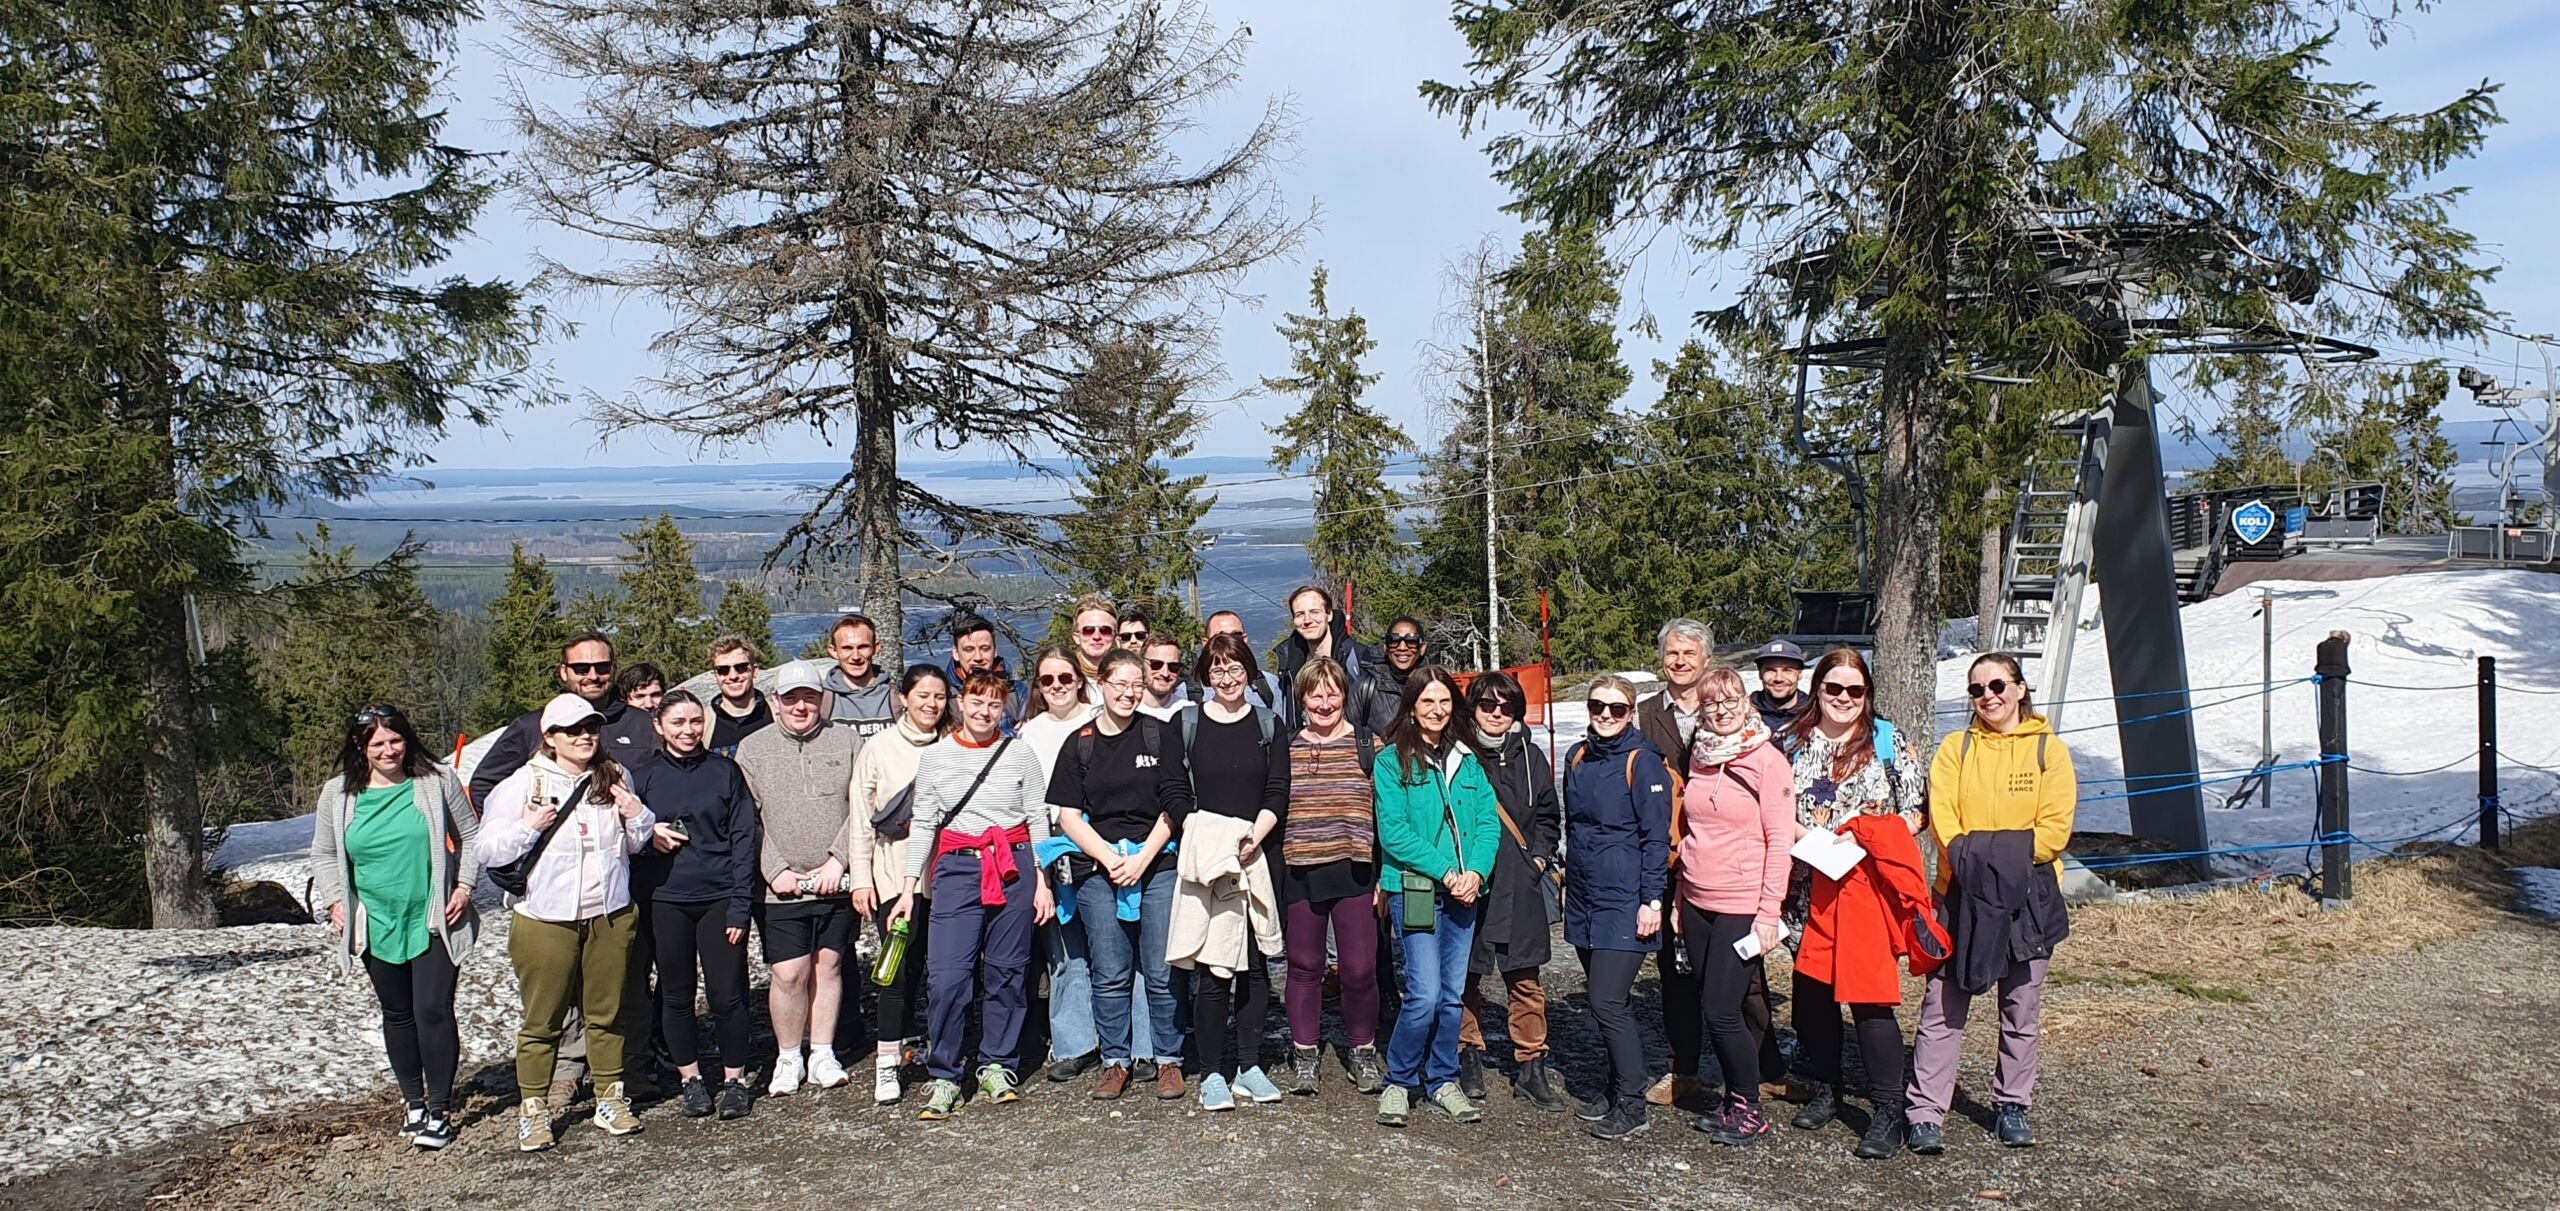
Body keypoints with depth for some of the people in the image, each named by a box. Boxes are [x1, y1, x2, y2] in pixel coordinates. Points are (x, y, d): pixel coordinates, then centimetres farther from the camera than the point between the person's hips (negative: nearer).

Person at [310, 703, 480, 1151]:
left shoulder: (436, 782, -4)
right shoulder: (339, 794, 2)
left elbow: (470, 835, 6)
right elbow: (323, 854, 14)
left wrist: (464, 885, -3)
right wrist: (335, 901, 2)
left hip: (433, 923, -3)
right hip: (377, 926, 3)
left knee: (433, 1011, -8)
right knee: (397, 1014, 14)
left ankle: (439, 1109, 2)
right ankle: (413, 1100, 28)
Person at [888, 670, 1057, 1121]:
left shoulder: (1019, 753, 4)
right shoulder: (934, 756, 6)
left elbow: (1038, 821, 6)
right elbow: (923, 825, 8)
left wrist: (1042, 881, 2)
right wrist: (909, 887, 3)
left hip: (1014, 867, 0)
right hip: (957, 868, 0)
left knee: (1007, 972, 5)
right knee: (947, 975, -10)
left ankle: (996, 1066, 20)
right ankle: (943, 1077, 2)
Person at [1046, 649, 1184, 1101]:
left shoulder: (1160, 735, 3)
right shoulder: (1079, 744, 7)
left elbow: (1173, 807, 1)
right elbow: (1069, 816, 5)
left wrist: (1143, 858, -8)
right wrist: (1109, 858, -7)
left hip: (1158, 865, -1)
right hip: (1098, 869, 1)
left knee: (1161, 972, 0)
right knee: (1109, 975, 5)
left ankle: (1168, 1059, 14)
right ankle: (1114, 1061, 17)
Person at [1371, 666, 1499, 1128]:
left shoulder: (1467, 761, 12)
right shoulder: (1392, 760, -3)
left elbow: (1487, 822, 7)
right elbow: (1394, 832, -9)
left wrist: (1475, 872, -11)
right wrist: (1446, 873, -15)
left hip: (1464, 891, 5)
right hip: (1414, 890, -5)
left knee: (1452, 993, 9)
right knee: (1425, 994, -10)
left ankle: (1443, 1081, 23)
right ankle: (1398, 1082, 8)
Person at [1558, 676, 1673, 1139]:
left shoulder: (1643, 761, -9)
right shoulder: (1577, 758, 10)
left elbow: (1657, 837, -10)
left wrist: (1651, 900, -14)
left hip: (1624, 901, -7)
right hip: (1583, 898, 7)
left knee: (1607, 1002, -9)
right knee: (1601, 1000, 12)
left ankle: (1631, 1105, 2)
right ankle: (1615, 1086, 26)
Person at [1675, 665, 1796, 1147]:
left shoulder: (1768, 760, -8)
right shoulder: (1698, 758, 9)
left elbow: (1780, 840, -10)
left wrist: (1768, 913, -14)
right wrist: (1679, 900, 13)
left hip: (1741, 906, -6)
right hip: (1697, 904, 6)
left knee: (1721, 1011, -6)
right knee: (1711, 1009, 9)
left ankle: (1749, 1110, 11)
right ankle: (1733, 1100, 24)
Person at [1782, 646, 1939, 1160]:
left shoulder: (1889, 742, 3)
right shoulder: (1795, 742, 10)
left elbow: (1916, 810, 2)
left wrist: (1866, 840, -12)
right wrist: (1807, 837, -5)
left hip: (1867, 882, -4)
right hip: (1811, 885, 4)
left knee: (1868, 993, -8)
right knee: (1812, 989, 9)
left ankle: (1888, 1113, -1)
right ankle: (1825, 1090, 27)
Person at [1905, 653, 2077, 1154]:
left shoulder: (2048, 749, 2)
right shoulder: (1955, 748, 6)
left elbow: (2055, 829, -5)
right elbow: (1941, 815, -2)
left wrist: (2005, 856, -16)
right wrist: (1968, 856, -19)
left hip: (2028, 894, 0)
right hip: (1962, 892, 0)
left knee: (2021, 1008, 10)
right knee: (1942, 1007, -3)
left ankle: (2012, 1106, 25)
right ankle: (1925, 1112, 1)